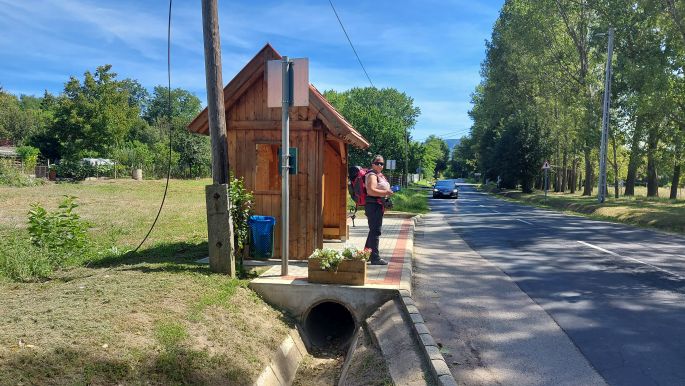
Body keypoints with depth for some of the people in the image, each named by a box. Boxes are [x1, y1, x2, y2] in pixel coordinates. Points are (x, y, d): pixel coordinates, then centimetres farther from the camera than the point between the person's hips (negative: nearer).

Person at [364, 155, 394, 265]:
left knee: (374, 230, 18)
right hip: (373, 205, -11)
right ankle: (375, 258, -6)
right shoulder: (372, 175, -13)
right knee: (375, 231, -9)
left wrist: (388, 192, 17)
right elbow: (371, 191, -26)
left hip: (379, 205, 11)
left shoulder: (380, 175, 19)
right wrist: (385, 193, -23)